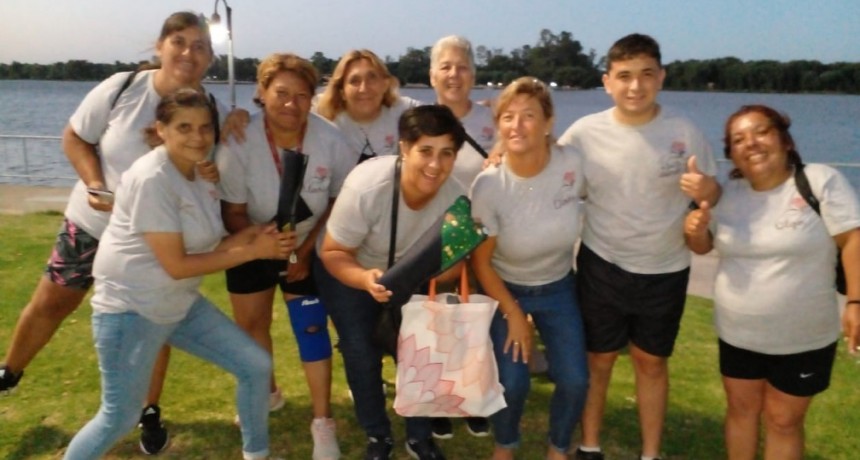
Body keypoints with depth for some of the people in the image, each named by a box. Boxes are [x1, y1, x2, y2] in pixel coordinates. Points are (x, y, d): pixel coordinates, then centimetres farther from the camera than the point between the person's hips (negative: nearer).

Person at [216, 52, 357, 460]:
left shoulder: (330, 140, -24)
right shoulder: (238, 144, -26)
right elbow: (232, 213, -15)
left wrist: (306, 251, -15)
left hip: (310, 247, -1)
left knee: (312, 327, -5)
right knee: (250, 323, 14)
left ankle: (323, 423, 8)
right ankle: (267, 393, 43)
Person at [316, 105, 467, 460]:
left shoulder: (455, 197, -26)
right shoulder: (366, 187, -37)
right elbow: (333, 254, -27)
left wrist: (443, 269, -38)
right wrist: (366, 279, -47)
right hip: (348, 271, -3)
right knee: (362, 355, -4)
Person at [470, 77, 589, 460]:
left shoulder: (571, 163, -21)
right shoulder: (489, 186, -26)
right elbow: (480, 261, -14)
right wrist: (513, 314, -8)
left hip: (559, 288, 3)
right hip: (505, 288, -2)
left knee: (574, 381, -1)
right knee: (512, 382, -8)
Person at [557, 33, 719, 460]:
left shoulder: (685, 132, -9)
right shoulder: (585, 132, -9)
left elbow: (713, 194, -3)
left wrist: (705, 190, -26)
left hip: (665, 271, 1)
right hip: (601, 267, 0)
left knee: (652, 362, 16)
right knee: (597, 360, 13)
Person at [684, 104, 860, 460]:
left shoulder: (821, 181, -14)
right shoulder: (727, 192, 0)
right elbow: (704, 246, 8)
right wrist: (695, 229, -15)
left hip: (803, 338, -4)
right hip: (737, 333, 4)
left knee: (783, 420, 12)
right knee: (741, 408, 19)